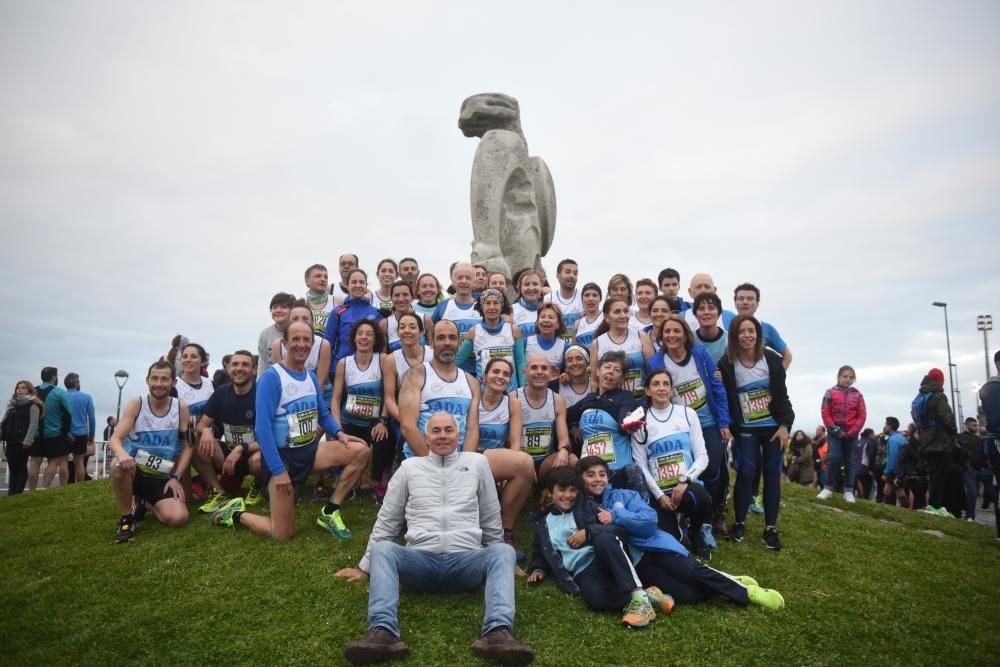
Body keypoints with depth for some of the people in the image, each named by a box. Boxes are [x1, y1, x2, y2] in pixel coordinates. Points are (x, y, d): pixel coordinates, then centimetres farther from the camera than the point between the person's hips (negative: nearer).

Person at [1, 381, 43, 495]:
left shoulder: (32, 405, -5)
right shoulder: (12, 404, 18)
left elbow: (33, 424, -13)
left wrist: (27, 441, -19)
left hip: (22, 442, -7)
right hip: (11, 441, 7)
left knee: (21, 468, -3)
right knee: (12, 469, 9)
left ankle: (18, 494, -3)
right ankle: (11, 494, 12)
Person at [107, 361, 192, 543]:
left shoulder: (181, 408, -2)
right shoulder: (136, 404, -5)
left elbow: (186, 447, 3)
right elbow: (114, 439, -13)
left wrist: (176, 477, -7)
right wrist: (122, 453, -37)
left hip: (162, 478, 1)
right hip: (134, 470, -1)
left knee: (178, 518, -21)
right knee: (118, 465, -38)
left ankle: (144, 503, 15)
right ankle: (127, 517, -12)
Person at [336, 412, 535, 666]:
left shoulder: (477, 462, 14)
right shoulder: (410, 467, 15)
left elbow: (491, 520, 21)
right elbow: (387, 521, 19)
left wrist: (497, 564, 23)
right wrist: (366, 567, 20)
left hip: (465, 561, 0)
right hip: (420, 560, 1)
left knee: (502, 551, -30)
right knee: (382, 549, -28)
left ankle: (498, 632, -48)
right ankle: (383, 632, -45)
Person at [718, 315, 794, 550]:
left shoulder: (772, 359, -3)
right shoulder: (727, 364, -8)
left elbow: (782, 395, -1)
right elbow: (724, 399, -7)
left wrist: (784, 425, -5)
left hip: (773, 426, 2)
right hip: (746, 429, -2)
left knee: (772, 473, 3)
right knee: (746, 472, -9)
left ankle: (770, 528, 11)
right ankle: (739, 523, 7)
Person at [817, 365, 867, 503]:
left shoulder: (857, 395, 4)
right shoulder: (830, 393, -1)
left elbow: (862, 415, 0)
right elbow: (825, 413, -5)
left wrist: (852, 432, -10)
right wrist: (836, 430, -12)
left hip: (851, 434, 2)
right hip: (835, 432, -2)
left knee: (849, 461, 7)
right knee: (833, 458, -10)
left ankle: (848, 491, 13)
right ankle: (828, 487, 0)